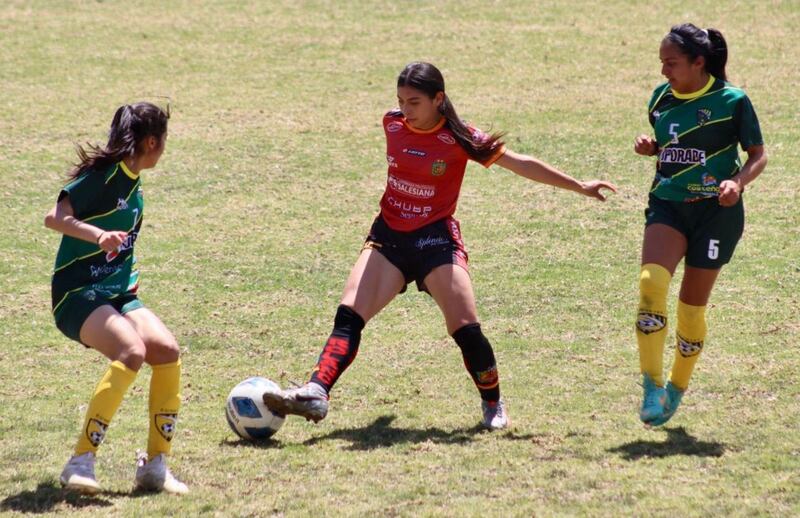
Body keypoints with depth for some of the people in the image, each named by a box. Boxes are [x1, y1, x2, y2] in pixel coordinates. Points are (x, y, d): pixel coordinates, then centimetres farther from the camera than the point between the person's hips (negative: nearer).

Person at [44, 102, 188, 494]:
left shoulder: (133, 182, 13)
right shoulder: (103, 175, -13)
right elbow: (55, 218, -25)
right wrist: (99, 235, -38)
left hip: (117, 293, 8)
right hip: (77, 294, -8)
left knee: (167, 350, -13)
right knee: (131, 352, -30)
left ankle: (154, 466, -4)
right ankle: (80, 463, -27)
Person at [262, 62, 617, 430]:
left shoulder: (458, 138, -10)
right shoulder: (392, 124, 0)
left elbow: (520, 163, -5)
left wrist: (579, 187, -2)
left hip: (435, 239, -3)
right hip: (388, 236, 3)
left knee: (466, 330, -11)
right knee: (349, 314, -16)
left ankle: (493, 405, 12)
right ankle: (316, 394, -28)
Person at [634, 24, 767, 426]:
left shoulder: (732, 101, -9)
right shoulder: (662, 98, 5)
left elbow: (758, 155, -2)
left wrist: (738, 182, -21)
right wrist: (649, 147, -1)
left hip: (715, 211, -3)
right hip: (668, 206, 3)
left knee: (692, 305, 3)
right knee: (651, 282, -22)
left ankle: (677, 388, 25)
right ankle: (651, 385, -19)